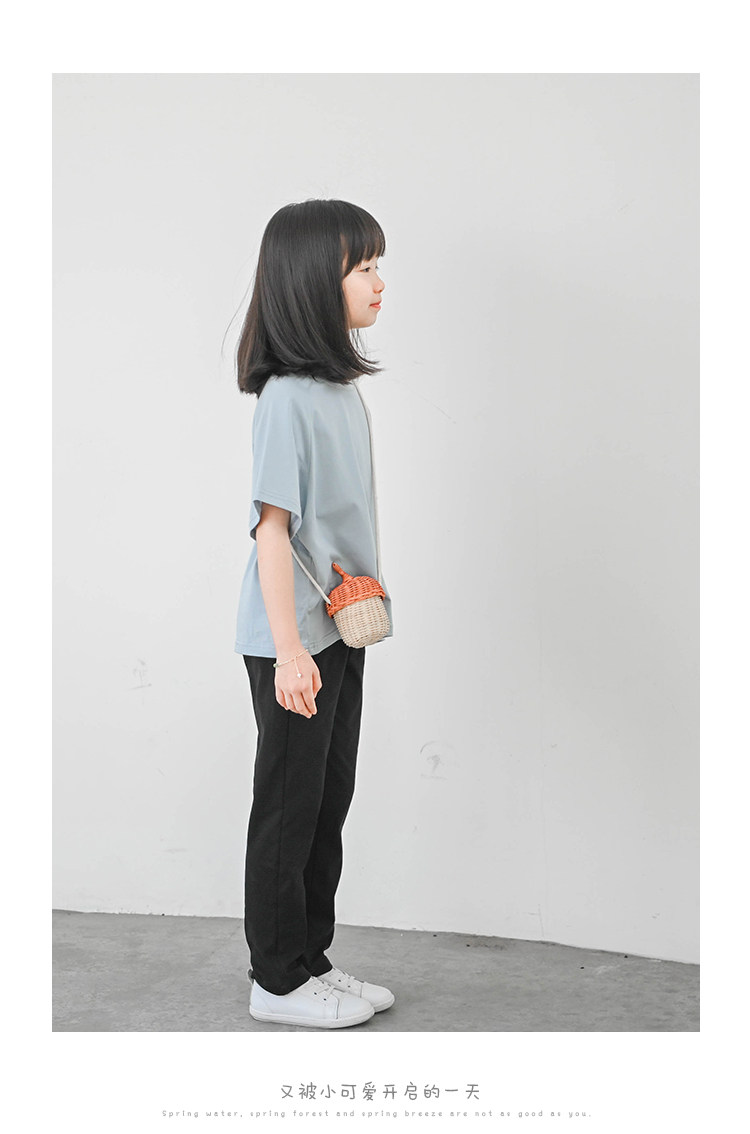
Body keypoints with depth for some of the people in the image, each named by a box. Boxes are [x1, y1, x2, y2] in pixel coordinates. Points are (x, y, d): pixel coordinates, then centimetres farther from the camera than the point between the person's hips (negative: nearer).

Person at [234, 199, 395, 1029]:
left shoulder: (344, 388, 8)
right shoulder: (287, 399, -19)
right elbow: (272, 528, -21)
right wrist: (289, 650, -22)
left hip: (342, 631, 9)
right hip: (294, 639, -9)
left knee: (329, 800, 16)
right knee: (289, 806, 4)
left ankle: (310, 958, 30)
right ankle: (278, 980, 19)